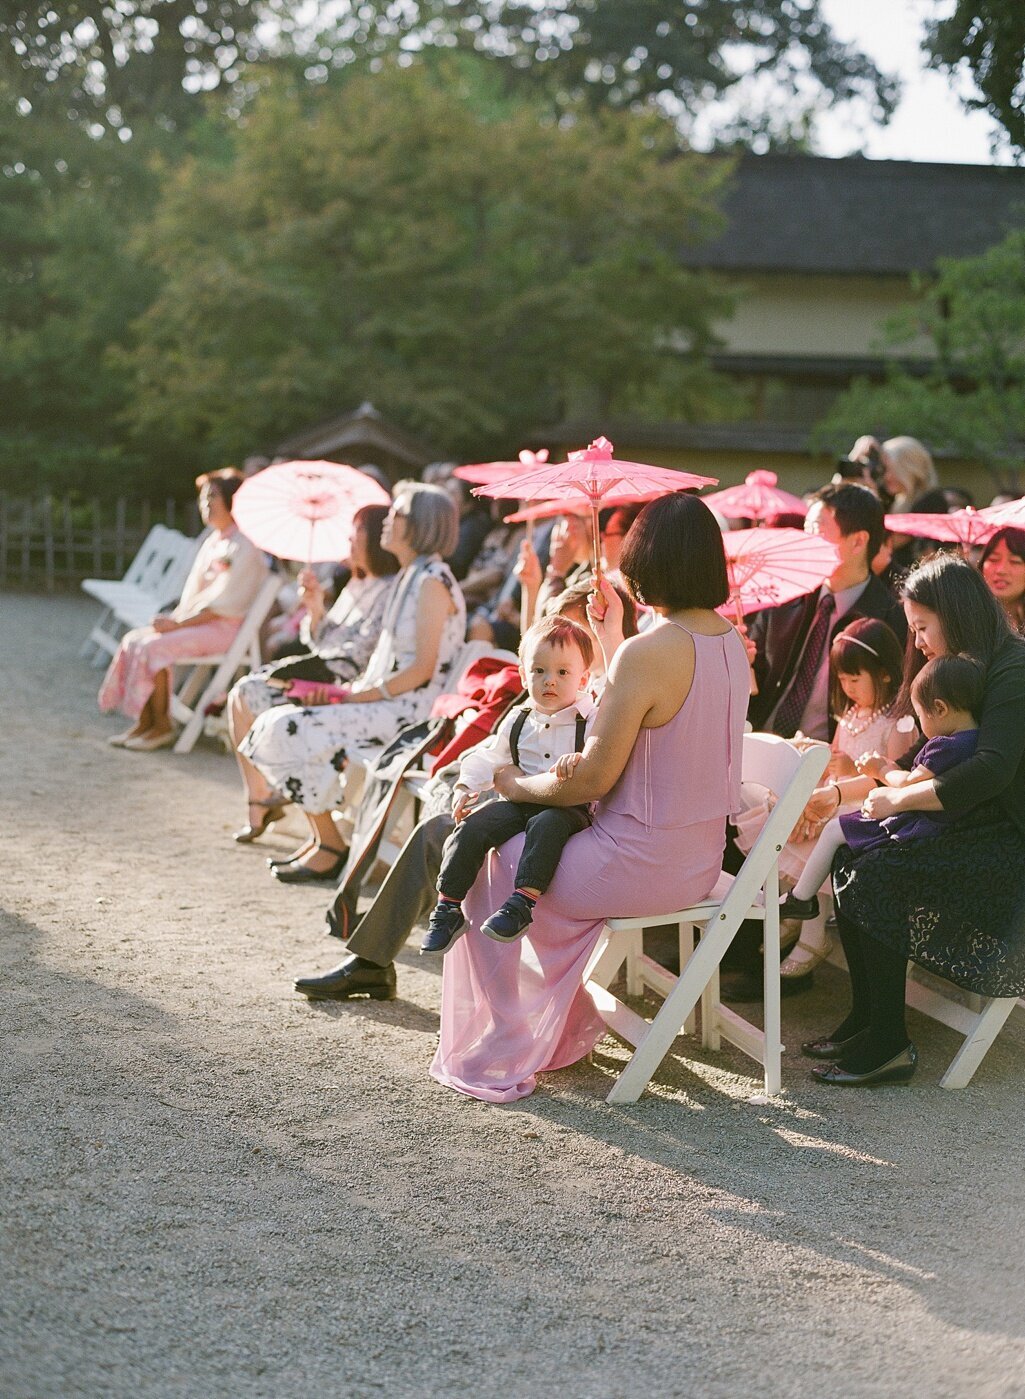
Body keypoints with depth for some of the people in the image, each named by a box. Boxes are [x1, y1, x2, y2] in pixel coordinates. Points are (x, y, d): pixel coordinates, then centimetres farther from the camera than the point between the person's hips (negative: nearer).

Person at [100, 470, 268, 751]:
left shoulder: (243, 547, -12)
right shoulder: (212, 541, 16)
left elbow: (223, 605, -18)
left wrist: (177, 623, -17)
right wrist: (173, 618, -2)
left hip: (223, 628, -9)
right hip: (197, 620, 9)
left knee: (154, 646, -24)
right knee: (134, 640, -5)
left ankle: (162, 726, -13)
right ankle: (144, 722, -5)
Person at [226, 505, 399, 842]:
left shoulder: (392, 592, -12)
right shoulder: (358, 585, 19)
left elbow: (359, 655, -19)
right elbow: (322, 643, 17)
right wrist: (316, 609, -1)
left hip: (352, 689, -10)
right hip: (326, 678, 10)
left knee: (252, 697, -14)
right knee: (241, 694, -4)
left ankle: (265, 800, 1)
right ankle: (260, 801, -6)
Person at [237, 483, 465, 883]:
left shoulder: (432, 580, -14)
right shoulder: (408, 576, 16)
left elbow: (424, 669, -19)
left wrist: (355, 697, -15)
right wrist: (349, 689, 3)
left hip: (410, 712, -9)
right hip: (384, 703, 9)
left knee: (294, 730, -19)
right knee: (278, 724, -1)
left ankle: (330, 847, -7)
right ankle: (319, 836, 5)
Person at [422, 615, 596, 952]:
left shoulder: (591, 721, -2)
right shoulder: (518, 721, 15)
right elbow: (489, 756, 23)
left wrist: (579, 761, -39)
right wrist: (467, 786, 7)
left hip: (569, 806, -5)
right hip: (520, 800, 5)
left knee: (546, 825, -38)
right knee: (472, 827, -17)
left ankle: (522, 901, -41)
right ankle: (448, 906, -11)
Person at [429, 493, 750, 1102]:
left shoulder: (646, 653, -24)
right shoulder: (731, 641, 2)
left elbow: (591, 779, -20)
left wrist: (516, 784, -4)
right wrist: (609, 632, 22)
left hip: (641, 865, -9)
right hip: (701, 861, 9)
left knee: (492, 873, 12)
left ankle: (502, 1055, 21)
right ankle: (564, 1027, 37)